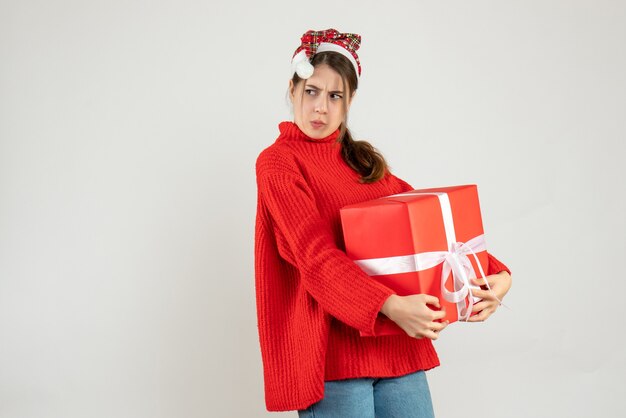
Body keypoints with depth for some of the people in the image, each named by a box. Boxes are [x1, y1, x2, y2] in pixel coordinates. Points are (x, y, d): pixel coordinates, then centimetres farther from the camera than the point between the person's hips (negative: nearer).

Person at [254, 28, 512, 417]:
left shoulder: (365, 162, 16)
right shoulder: (277, 163, -2)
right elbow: (316, 253, -16)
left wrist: (495, 273, -7)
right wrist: (389, 305, -30)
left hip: (396, 344, 5)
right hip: (330, 353, -5)